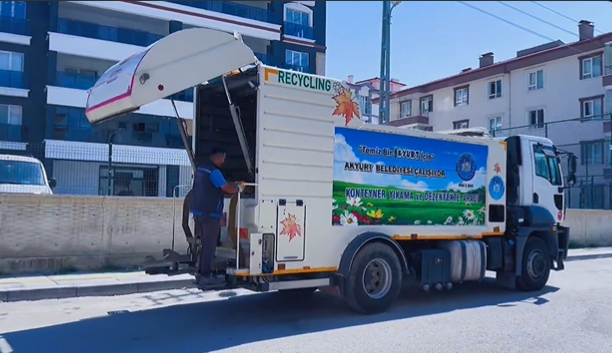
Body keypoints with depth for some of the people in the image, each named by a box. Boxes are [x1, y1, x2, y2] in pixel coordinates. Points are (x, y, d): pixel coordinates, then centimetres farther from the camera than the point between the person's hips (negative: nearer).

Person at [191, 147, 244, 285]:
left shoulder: (201, 169, 14)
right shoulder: (214, 172, -16)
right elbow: (228, 189, -18)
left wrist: (234, 185, 17)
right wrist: (239, 188, 1)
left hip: (199, 211, 9)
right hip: (210, 213, -9)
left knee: (205, 243, 17)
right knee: (209, 245, -3)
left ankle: (202, 272, 21)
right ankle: (206, 275, 1)